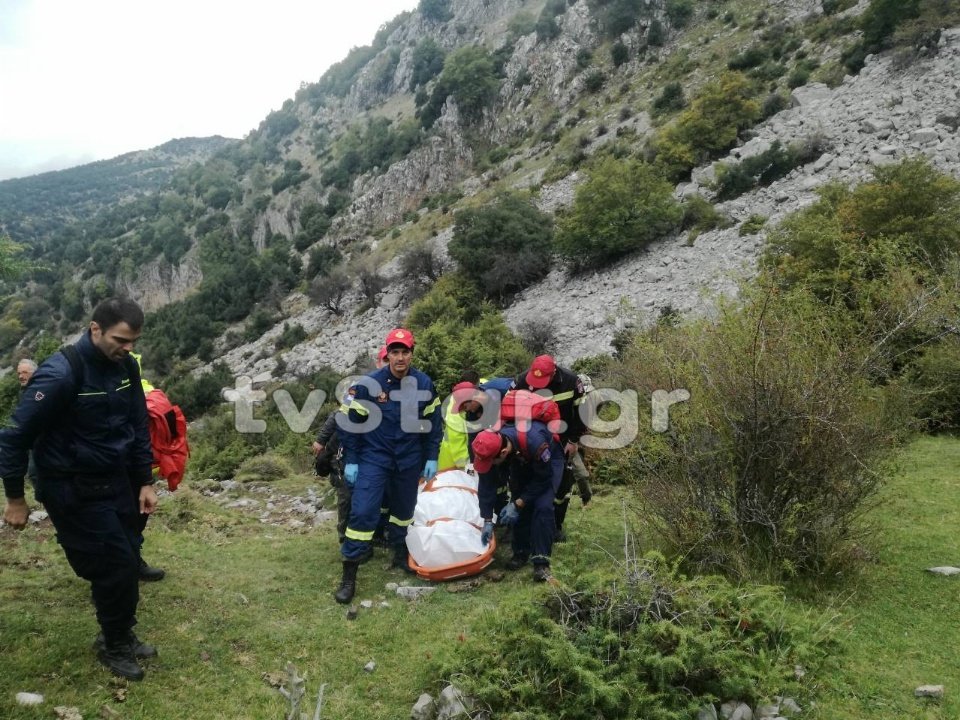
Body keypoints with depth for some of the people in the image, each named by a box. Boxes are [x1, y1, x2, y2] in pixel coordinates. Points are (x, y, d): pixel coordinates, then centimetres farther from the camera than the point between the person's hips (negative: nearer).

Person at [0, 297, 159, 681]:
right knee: (116, 564, -3)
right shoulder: (60, 374, -24)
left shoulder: (125, 367, -2)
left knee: (128, 560, 12)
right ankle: (114, 645, 19)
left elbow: (139, 426, 9)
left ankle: (120, 635, 32)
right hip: (74, 490, -7)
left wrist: (145, 482, 8)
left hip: (115, 482, 7)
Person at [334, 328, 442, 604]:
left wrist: (431, 458, 4)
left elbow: (433, 423, 6)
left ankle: (400, 553, 41)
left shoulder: (424, 384, -5)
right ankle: (349, 575, -4)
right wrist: (350, 461, -7)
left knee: (404, 509, 18)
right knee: (363, 511, -13)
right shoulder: (368, 384, -14)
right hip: (374, 457, -3)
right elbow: (351, 423, -7)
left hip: (410, 459, 3)